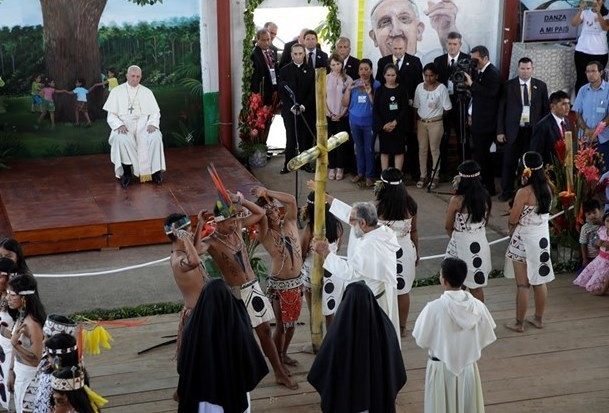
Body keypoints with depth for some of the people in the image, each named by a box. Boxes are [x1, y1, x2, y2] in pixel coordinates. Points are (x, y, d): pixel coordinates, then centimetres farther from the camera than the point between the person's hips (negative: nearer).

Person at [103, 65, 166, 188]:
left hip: (143, 124, 1)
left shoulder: (147, 92, 13)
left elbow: (155, 112, 11)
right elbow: (111, 115, 4)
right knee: (121, 139, -36)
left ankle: (155, 170, -18)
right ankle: (127, 171, -20)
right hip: (124, 125, -1)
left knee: (155, 137, -32)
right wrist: (119, 125, -17)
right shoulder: (117, 92, 9)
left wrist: (152, 123, -12)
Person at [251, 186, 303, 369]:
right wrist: (262, 197, -21)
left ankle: (284, 354, 35)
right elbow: (261, 218, -31)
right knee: (281, 324, 1)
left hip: (296, 282, 5)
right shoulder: (264, 235, -10)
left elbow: (292, 200, -12)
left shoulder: (290, 223, 1)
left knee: (292, 322, 16)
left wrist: (268, 193, -15)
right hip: (278, 284, -5)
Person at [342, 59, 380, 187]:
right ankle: (360, 172, 26)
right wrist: (348, 89, -11)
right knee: (359, 148, 15)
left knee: (369, 149, 1)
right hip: (355, 121, 4)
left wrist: (370, 93, -25)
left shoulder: (376, 85, -7)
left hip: (369, 122, -3)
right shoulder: (353, 84, 2)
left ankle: (369, 175, 10)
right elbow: (345, 103, 0)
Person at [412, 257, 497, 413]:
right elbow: (485, 339, 0)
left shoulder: (434, 308, -21)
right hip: (468, 367, 3)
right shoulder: (477, 306, -11)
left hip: (441, 368, -3)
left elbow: (421, 341, -11)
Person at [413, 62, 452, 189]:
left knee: (434, 150, 6)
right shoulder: (419, 87, 0)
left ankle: (434, 176, 16)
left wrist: (436, 113, -2)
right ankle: (423, 176, 21)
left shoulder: (441, 88, -11)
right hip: (421, 122, 4)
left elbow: (446, 108, -7)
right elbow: (416, 107, 6)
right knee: (422, 149, 10)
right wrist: (415, 122, 4)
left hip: (436, 123, -4)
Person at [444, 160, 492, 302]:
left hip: (461, 244, -4)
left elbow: (448, 226, -6)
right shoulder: (485, 197, -4)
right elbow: (486, 220, 9)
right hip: (480, 242, 4)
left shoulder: (457, 200, -18)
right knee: (477, 287, 14)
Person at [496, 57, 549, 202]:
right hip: (513, 130, -1)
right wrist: (500, 131, -3)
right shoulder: (508, 85, 0)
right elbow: (501, 109, 1)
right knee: (509, 162, 4)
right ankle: (506, 191, 17)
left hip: (533, 131, 1)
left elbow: (546, 109, 7)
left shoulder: (540, 86, 5)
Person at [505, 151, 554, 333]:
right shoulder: (546, 189, -1)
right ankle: (538, 319, 28)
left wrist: (511, 229, 6)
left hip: (524, 240, -7)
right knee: (540, 281, 16)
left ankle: (519, 323, 12)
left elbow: (512, 220, -15)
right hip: (542, 237, 7)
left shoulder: (524, 192, -21)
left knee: (522, 284, 3)